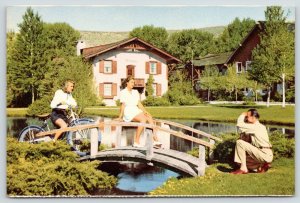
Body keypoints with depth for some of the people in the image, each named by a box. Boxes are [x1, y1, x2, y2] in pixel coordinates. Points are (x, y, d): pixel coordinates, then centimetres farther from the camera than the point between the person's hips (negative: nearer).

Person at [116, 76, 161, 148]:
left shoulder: (135, 92, 19)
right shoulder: (123, 92, -1)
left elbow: (139, 103, 14)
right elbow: (123, 105, -8)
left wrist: (145, 111, 0)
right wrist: (120, 117, -13)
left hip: (136, 111, 6)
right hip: (128, 112, -6)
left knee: (150, 118, -20)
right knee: (143, 119, -31)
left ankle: (155, 140, -25)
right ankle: (136, 141, -31)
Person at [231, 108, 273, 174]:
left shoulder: (255, 127, -15)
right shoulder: (257, 127, 15)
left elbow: (239, 125, -18)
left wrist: (242, 115, -1)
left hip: (265, 155, -10)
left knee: (239, 142, -16)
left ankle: (243, 169, -13)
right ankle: (263, 165, 11)